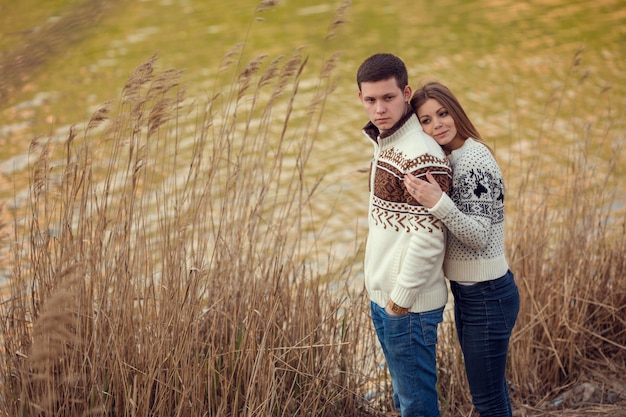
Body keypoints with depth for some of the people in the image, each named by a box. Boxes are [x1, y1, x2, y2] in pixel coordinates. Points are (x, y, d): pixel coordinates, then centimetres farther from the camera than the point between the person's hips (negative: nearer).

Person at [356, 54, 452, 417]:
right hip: (384, 297, 9)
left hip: (408, 305, -9)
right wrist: (384, 296, 14)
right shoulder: (385, 144, 9)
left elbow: (427, 238, -24)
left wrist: (401, 298, -18)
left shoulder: (421, 156, -21)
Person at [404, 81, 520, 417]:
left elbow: (479, 236, -25)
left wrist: (438, 204, -37)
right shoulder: (450, 159, 7)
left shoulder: (474, 161, -21)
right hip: (467, 292, 9)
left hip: (487, 297, -9)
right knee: (490, 389, 22)